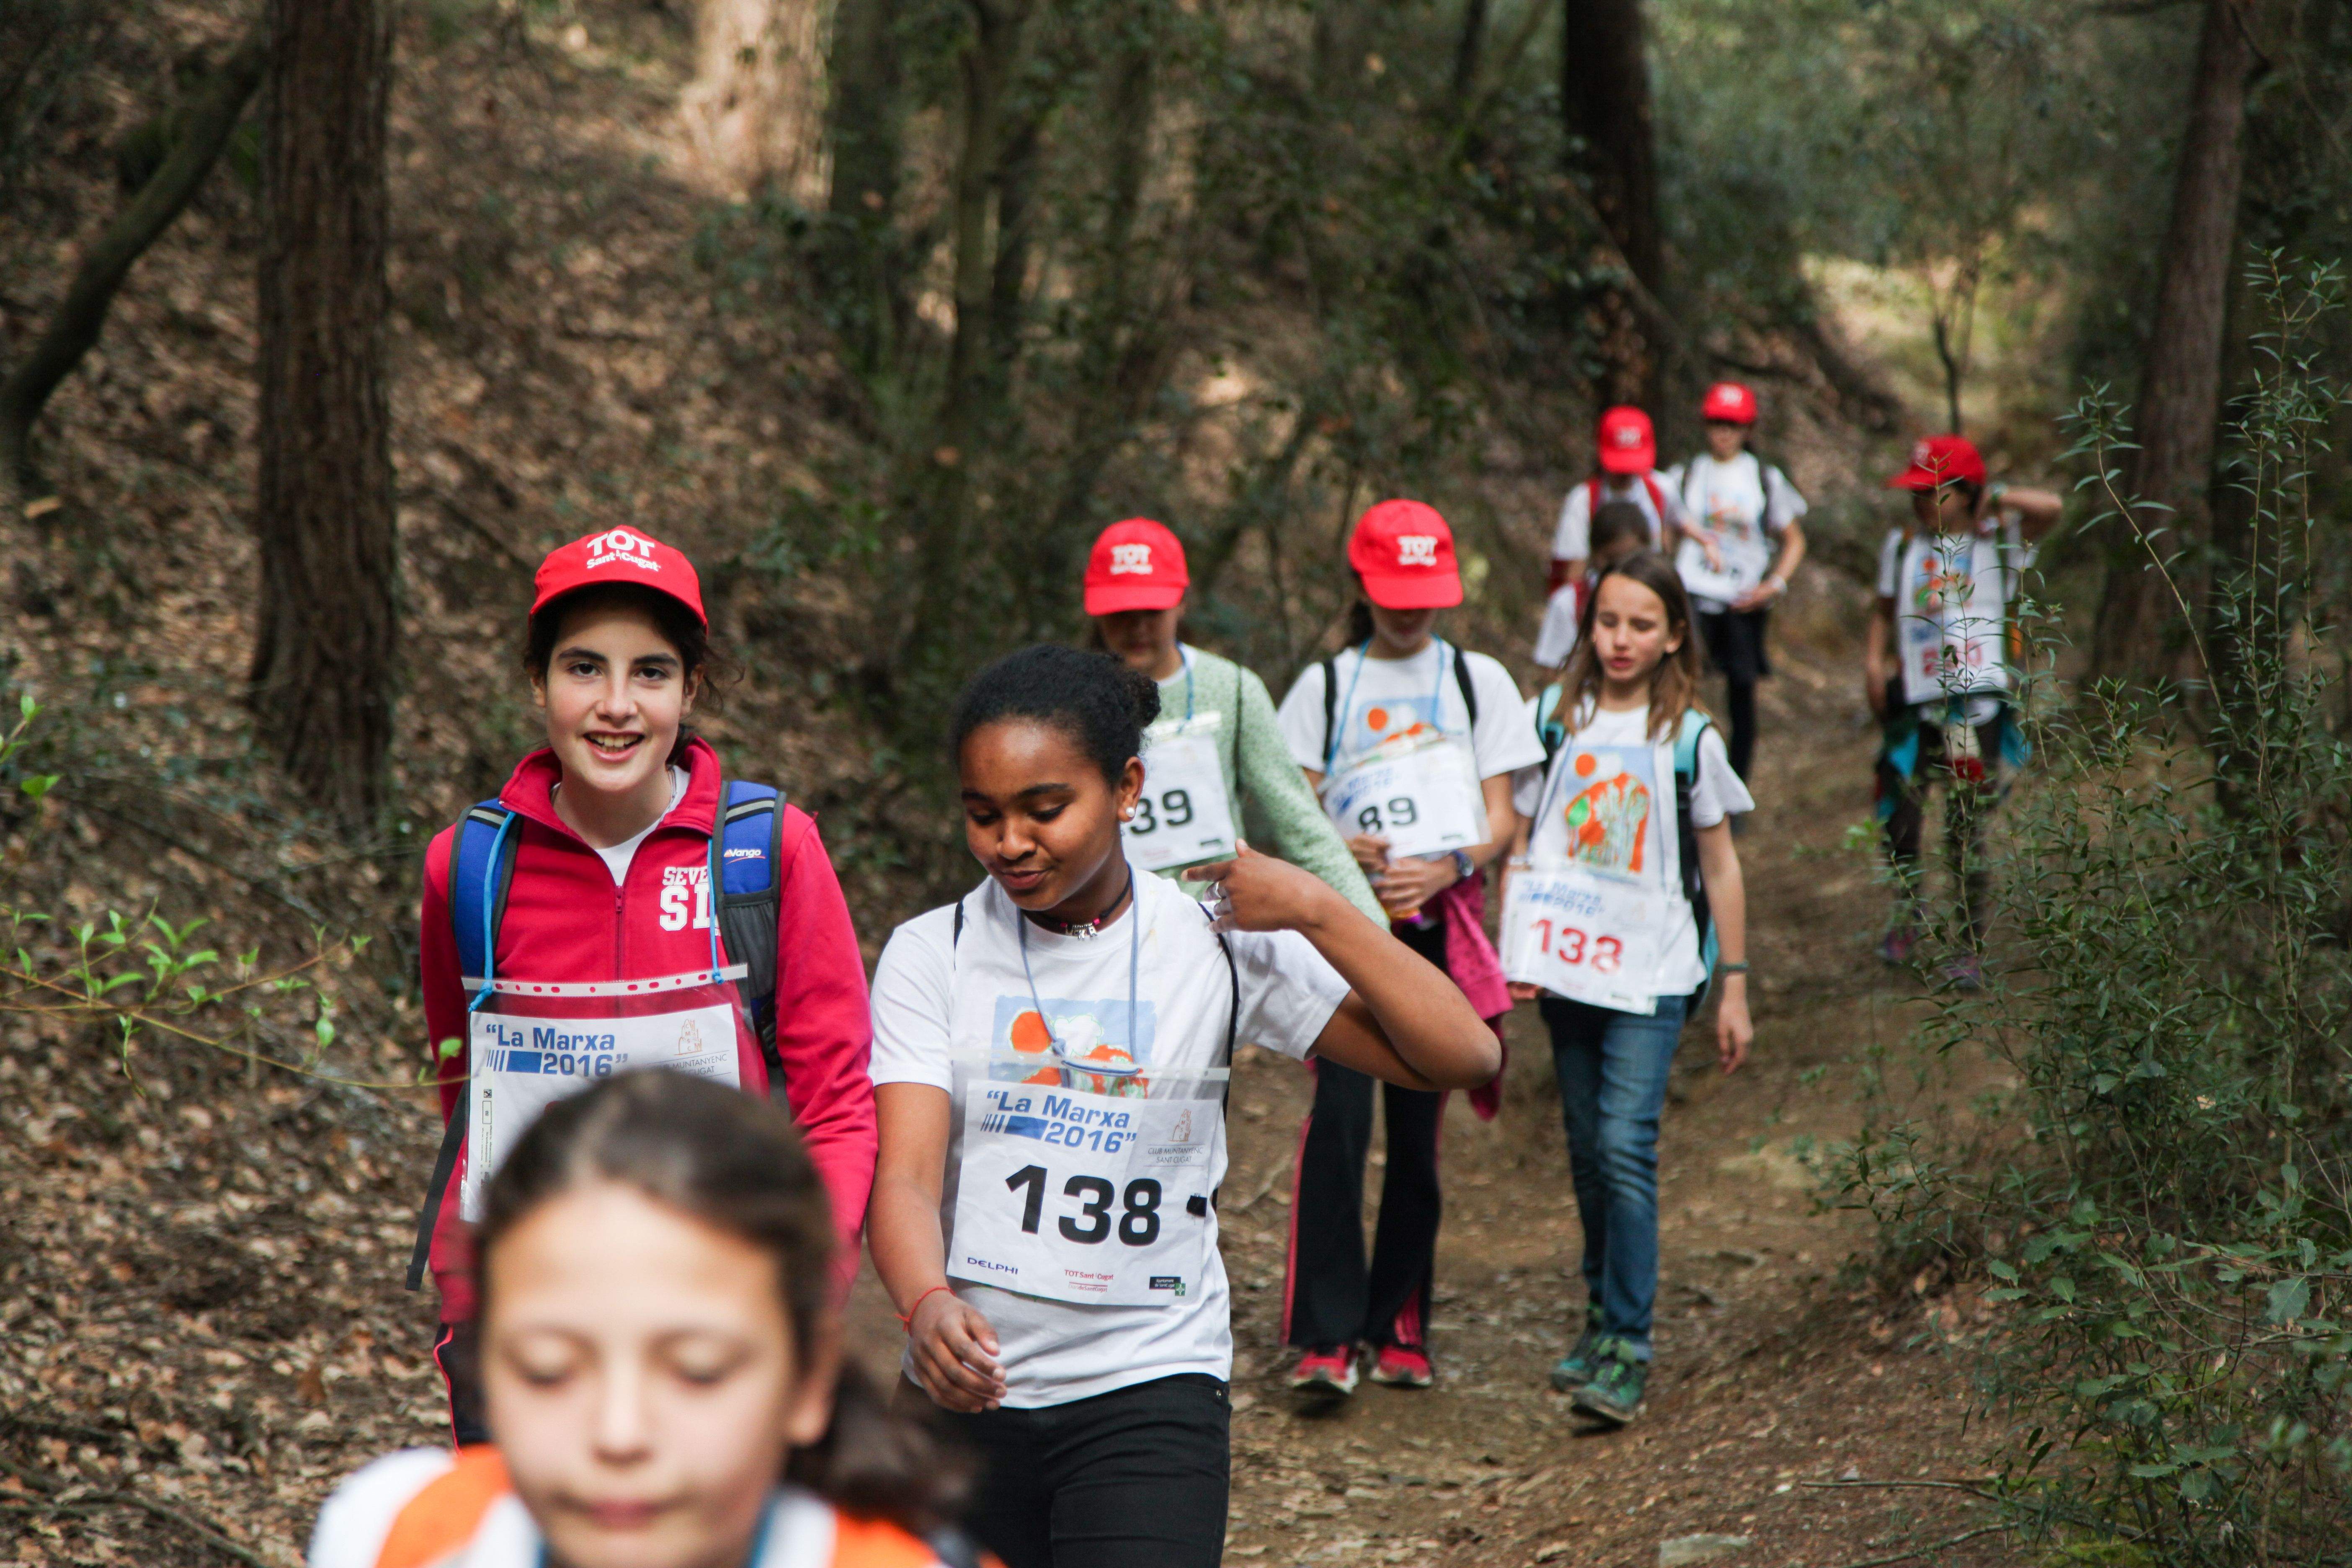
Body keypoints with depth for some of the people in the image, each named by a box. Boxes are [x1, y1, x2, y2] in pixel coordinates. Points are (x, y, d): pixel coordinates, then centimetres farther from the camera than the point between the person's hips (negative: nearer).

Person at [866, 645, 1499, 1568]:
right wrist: (928, 1306, -33)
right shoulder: (931, 955, 0)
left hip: (1150, 1387, -2)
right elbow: (904, 1177, -12)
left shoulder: (1221, 946, -1)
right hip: (968, 1388, 2)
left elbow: (1463, 1057, -5)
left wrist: (1316, 912, -14)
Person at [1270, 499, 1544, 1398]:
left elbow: (1500, 821, 6)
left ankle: (1399, 1329, 13)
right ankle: (1326, 1334, -14)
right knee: (1338, 1115, -14)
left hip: (1440, 923, 1)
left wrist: (1445, 869, -14)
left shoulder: (1478, 681, 11)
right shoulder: (1325, 684, 11)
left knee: (1418, 1128, 3)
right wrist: (1343, 849, -15)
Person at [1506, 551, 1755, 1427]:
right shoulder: (1555, 721, 6)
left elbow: (1720, 867, 7)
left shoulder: (1689, 737, 1)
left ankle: (1627, 1351, -11)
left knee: (1626, 1145, -14)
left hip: (1653, 972, -3)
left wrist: (1734, 986, 5)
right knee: (1587, 1150, 10)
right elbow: (1522, 844, 10)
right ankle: (1602, 1315, 25)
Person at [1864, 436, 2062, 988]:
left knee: (1966, 828, -1)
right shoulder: (1902, 545, 12)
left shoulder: (1997, 541, 1)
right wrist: (1874, 659, 6)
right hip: (1913, 698, 3)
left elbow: (2049, 509, -16)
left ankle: (1971, 948, 9)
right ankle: (1906, 915, 29)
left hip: (1977, 699, -3)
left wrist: (1994, 498, -7)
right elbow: (1884, 611, 20)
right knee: (1898, 815, 3)